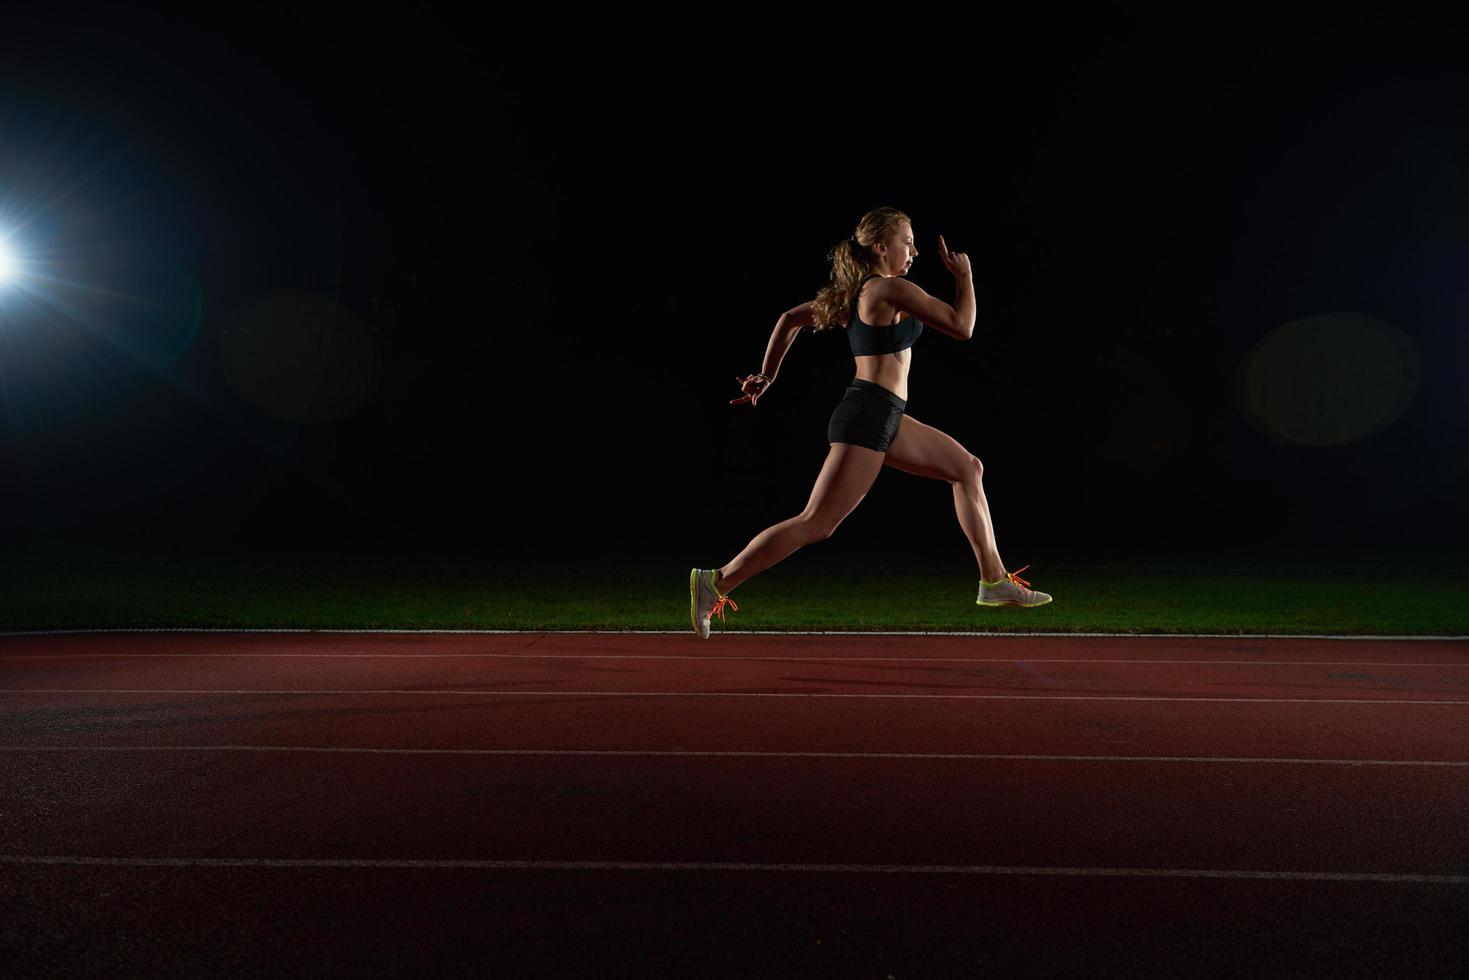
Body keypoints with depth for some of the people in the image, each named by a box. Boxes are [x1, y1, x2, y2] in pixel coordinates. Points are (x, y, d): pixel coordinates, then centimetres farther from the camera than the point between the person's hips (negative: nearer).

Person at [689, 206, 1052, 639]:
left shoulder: (856, 292, 16)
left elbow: (789, 318, 21)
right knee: (816, 524, -10)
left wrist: (766, 376, 25)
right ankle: (716, 582, -5)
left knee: (968, 468, 15)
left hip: (885, 417, 11)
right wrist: (963, 274, 3)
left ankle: (995, 581, 18)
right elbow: (962, 327, -11)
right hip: (868, 414, -11)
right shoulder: (891, 288, -11)